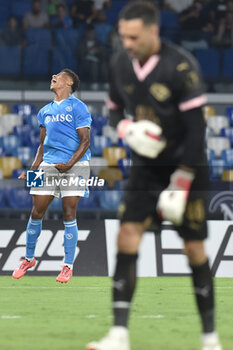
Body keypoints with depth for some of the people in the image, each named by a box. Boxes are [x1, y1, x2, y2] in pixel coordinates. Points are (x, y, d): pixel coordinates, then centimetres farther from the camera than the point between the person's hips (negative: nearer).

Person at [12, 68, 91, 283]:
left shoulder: (77, 107, -2)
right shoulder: (45, 111, 17)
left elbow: (85, 141, -7)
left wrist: (70, 164, -18)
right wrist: (32, 170, 14)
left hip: (74, 165, -5)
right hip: (48, 166, 5)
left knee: (69, 215, -6)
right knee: (36, 213, 3)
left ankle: (68, 266, 2)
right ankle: (29, 259, 19)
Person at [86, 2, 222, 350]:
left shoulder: (181, 66, -19)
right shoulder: (120, 64, -1)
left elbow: (196, 128, -17)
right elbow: (115, 109, 15)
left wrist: (181, 183, -18)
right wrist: (126, 129, -10)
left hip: (186, 167, -5)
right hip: (146, 166, 5)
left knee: (194, 249, -1)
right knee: (127, 237, -10)